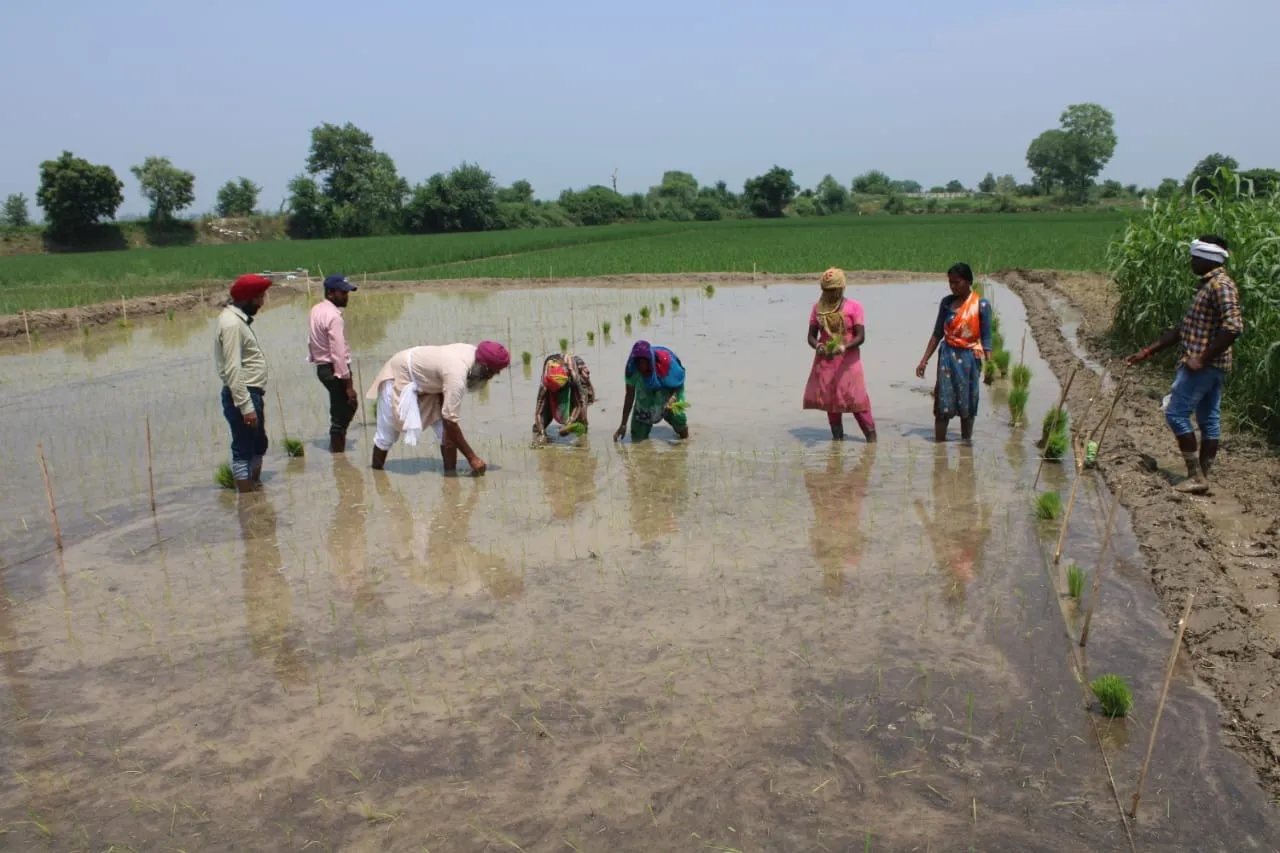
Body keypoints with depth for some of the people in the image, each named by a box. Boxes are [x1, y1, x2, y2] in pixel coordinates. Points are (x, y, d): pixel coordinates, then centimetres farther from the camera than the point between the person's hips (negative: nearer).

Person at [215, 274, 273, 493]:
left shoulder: (240, 319, 13)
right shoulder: (231, 323, -18)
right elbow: (232, 370, -23)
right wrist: (246, 406, -25)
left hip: (251, 393, 10)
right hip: (241, 395, -10)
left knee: (258, 445, 21)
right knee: (243, 450, -2)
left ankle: (257, 488, 35)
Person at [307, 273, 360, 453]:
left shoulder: (317, 310, 8)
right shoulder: (334, 317, -21)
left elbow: (311, 340, 16)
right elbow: (338, 354, -24)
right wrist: (348, 384, -22)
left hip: (322, 367, 10)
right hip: (335, 370, -10)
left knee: (349, 406, 23)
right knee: (340, 418, -2)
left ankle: (335, 451, 26)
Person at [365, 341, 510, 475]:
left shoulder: (473, 353, -18)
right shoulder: (456, 376, -41)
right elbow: (450, 421, -37)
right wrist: (471, 457, -32)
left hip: (426, 380, 7)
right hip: (399, 374, -7)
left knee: (446, 430, -7)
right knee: (388, 432, 7)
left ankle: (451, 474, 0)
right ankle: (376, 472, 29)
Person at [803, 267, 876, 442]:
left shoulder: (854, 306, -3)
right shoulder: (818, 307, 7)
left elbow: (861, 336, -9)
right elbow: (811, 335, 5)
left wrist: (844, 347, -28)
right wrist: (817, 346, -18)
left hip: (848, 360, -3)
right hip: (825, 361, 4)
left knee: (855, 396, -9)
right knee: (828, 397, 5)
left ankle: (870, 434, -1)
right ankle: (837, 435, 17)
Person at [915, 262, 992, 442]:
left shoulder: (981, 305, -6)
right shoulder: (946, 302, 2)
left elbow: (986, 338, -6)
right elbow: (937, 333, 8)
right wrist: (924, 360, 7)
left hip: (969, 358, -2)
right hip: (947, 356, 2)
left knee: (967, 404, 8)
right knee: (942, 404, -1)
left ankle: (966, 444, 21)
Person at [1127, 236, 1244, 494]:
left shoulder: (1221, 285, -15)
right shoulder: (1208, 285, 17)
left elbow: (1233, 326, -26)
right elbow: (1184, 328, 22)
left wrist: (1202, 359, -23)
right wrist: (1149, 351, 20)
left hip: (1204, 365, -10)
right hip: (1211, 366, 10)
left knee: (1177, 413, -7)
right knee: (1209, 420, 10)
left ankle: (1196, 476, -3)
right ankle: (1201, 477, 16)